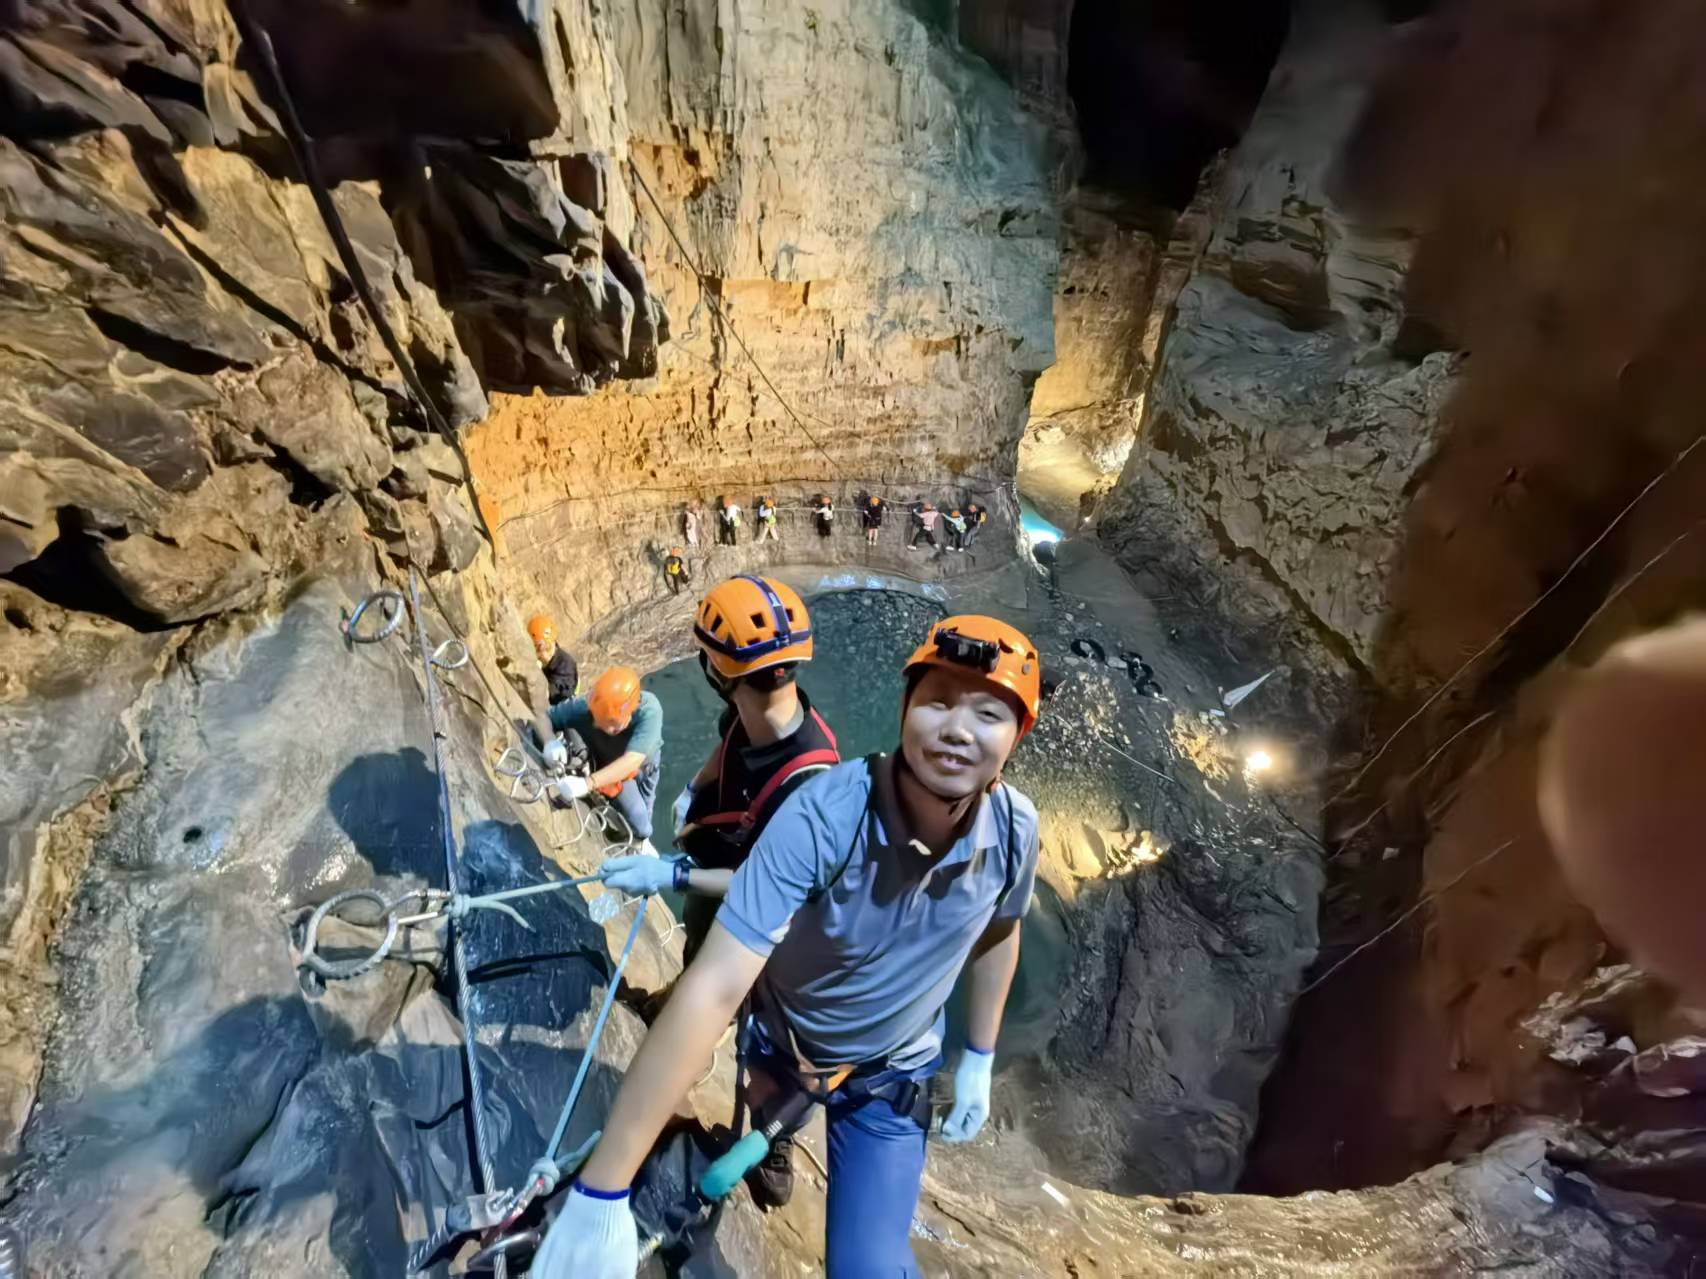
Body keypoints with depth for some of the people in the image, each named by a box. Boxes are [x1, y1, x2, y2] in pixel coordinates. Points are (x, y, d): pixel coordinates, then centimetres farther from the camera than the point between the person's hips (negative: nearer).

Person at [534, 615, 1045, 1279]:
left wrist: (979, 1060, 6)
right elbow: (713, 987, -42)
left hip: (892, 1075, 1)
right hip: (786, 1043, -1)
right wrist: (600, 1192, -41)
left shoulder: (1015, 829, -24)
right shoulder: (822, 816, -39)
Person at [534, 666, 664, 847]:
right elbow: (543, 718, -27)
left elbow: (632, 761, -55)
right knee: (636, 816, -2)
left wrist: (588, 783, -66)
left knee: (644, 810, 25)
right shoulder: (584, 707, -42)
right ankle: (639, 840, 35)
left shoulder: (649, 710, -48)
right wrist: (550, 742, -50)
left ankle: (643, 840, 60)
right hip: (610, 767, 0)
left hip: (644, 761, 1)